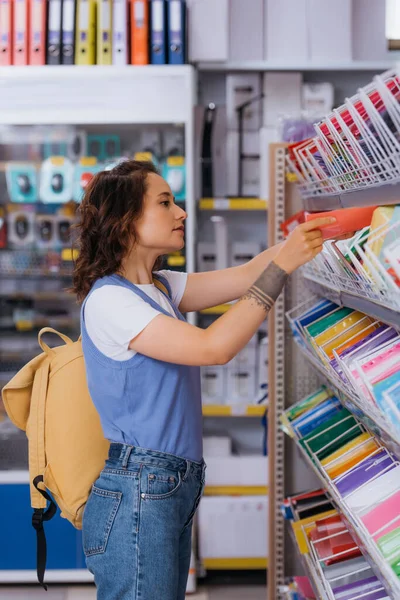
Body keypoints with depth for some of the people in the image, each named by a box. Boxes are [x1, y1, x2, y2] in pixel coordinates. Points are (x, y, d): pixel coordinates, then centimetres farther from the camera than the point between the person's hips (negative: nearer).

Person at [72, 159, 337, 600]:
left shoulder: (160, 287, 12)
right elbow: (214, 347, -22)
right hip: (136, 493, -9)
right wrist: (281, 266, -21)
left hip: (177, 486, 9)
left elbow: (243, 276, 5)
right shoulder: (107, 299, -16)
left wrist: (304, 234, -5)